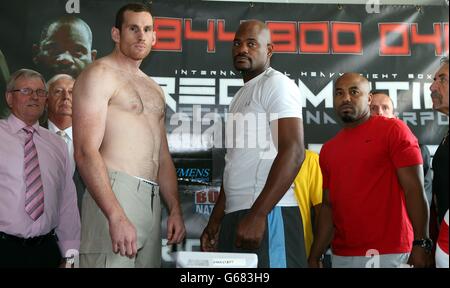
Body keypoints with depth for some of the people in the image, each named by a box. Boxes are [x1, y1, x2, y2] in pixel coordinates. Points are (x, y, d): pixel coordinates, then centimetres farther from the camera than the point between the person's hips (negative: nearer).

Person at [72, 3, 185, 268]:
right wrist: (116, 216, -22)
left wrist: (176, 210, 13)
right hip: (113, 195, -7)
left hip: (152, 200, 7)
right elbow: (86, 152, -14)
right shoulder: (99, 74, -2)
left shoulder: (154, 89, 22)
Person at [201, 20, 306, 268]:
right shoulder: (241, 96, 21)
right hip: (235, 216, 8)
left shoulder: (276, 84, -4)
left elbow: (293, 152, -17)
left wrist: (257, 215, -22)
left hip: (267, 215, -8)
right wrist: (215, 219, 20)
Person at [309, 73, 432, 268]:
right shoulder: (327, 149, 11)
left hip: (388, 254, -5)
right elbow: (328, 205, 12)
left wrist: (421, 244, -17)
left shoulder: (393, 130, -4)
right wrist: (314, 258, 8)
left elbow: (414, 189, -10)